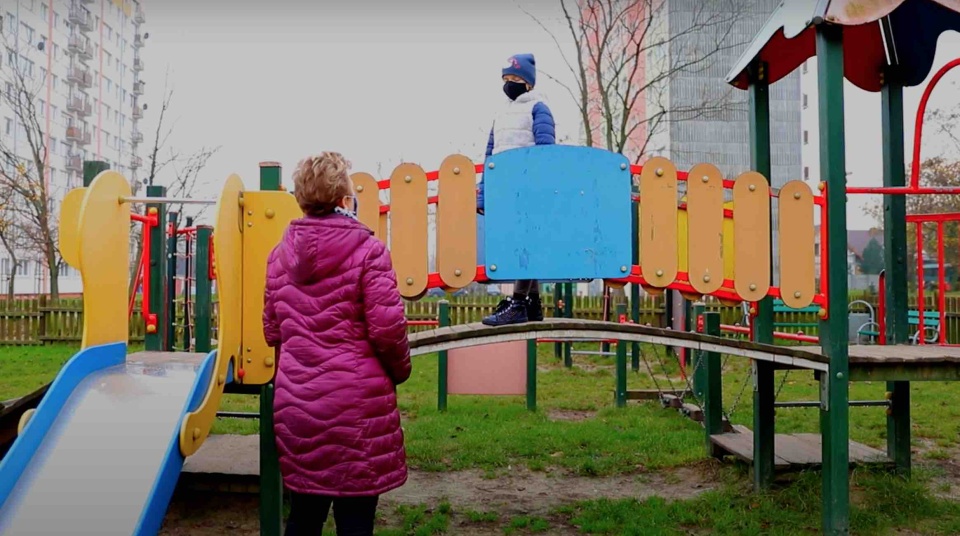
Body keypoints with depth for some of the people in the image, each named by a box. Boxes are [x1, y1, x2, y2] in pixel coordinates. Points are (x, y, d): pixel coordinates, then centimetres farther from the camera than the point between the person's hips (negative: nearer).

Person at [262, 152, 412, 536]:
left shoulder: (280, 254, 7)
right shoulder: (367, 249, -9)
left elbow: (272, 330, 13)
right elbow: (387, 328, -12)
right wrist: (400, 370, 6)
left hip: (294, 403, 5)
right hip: (357, 401, -5)